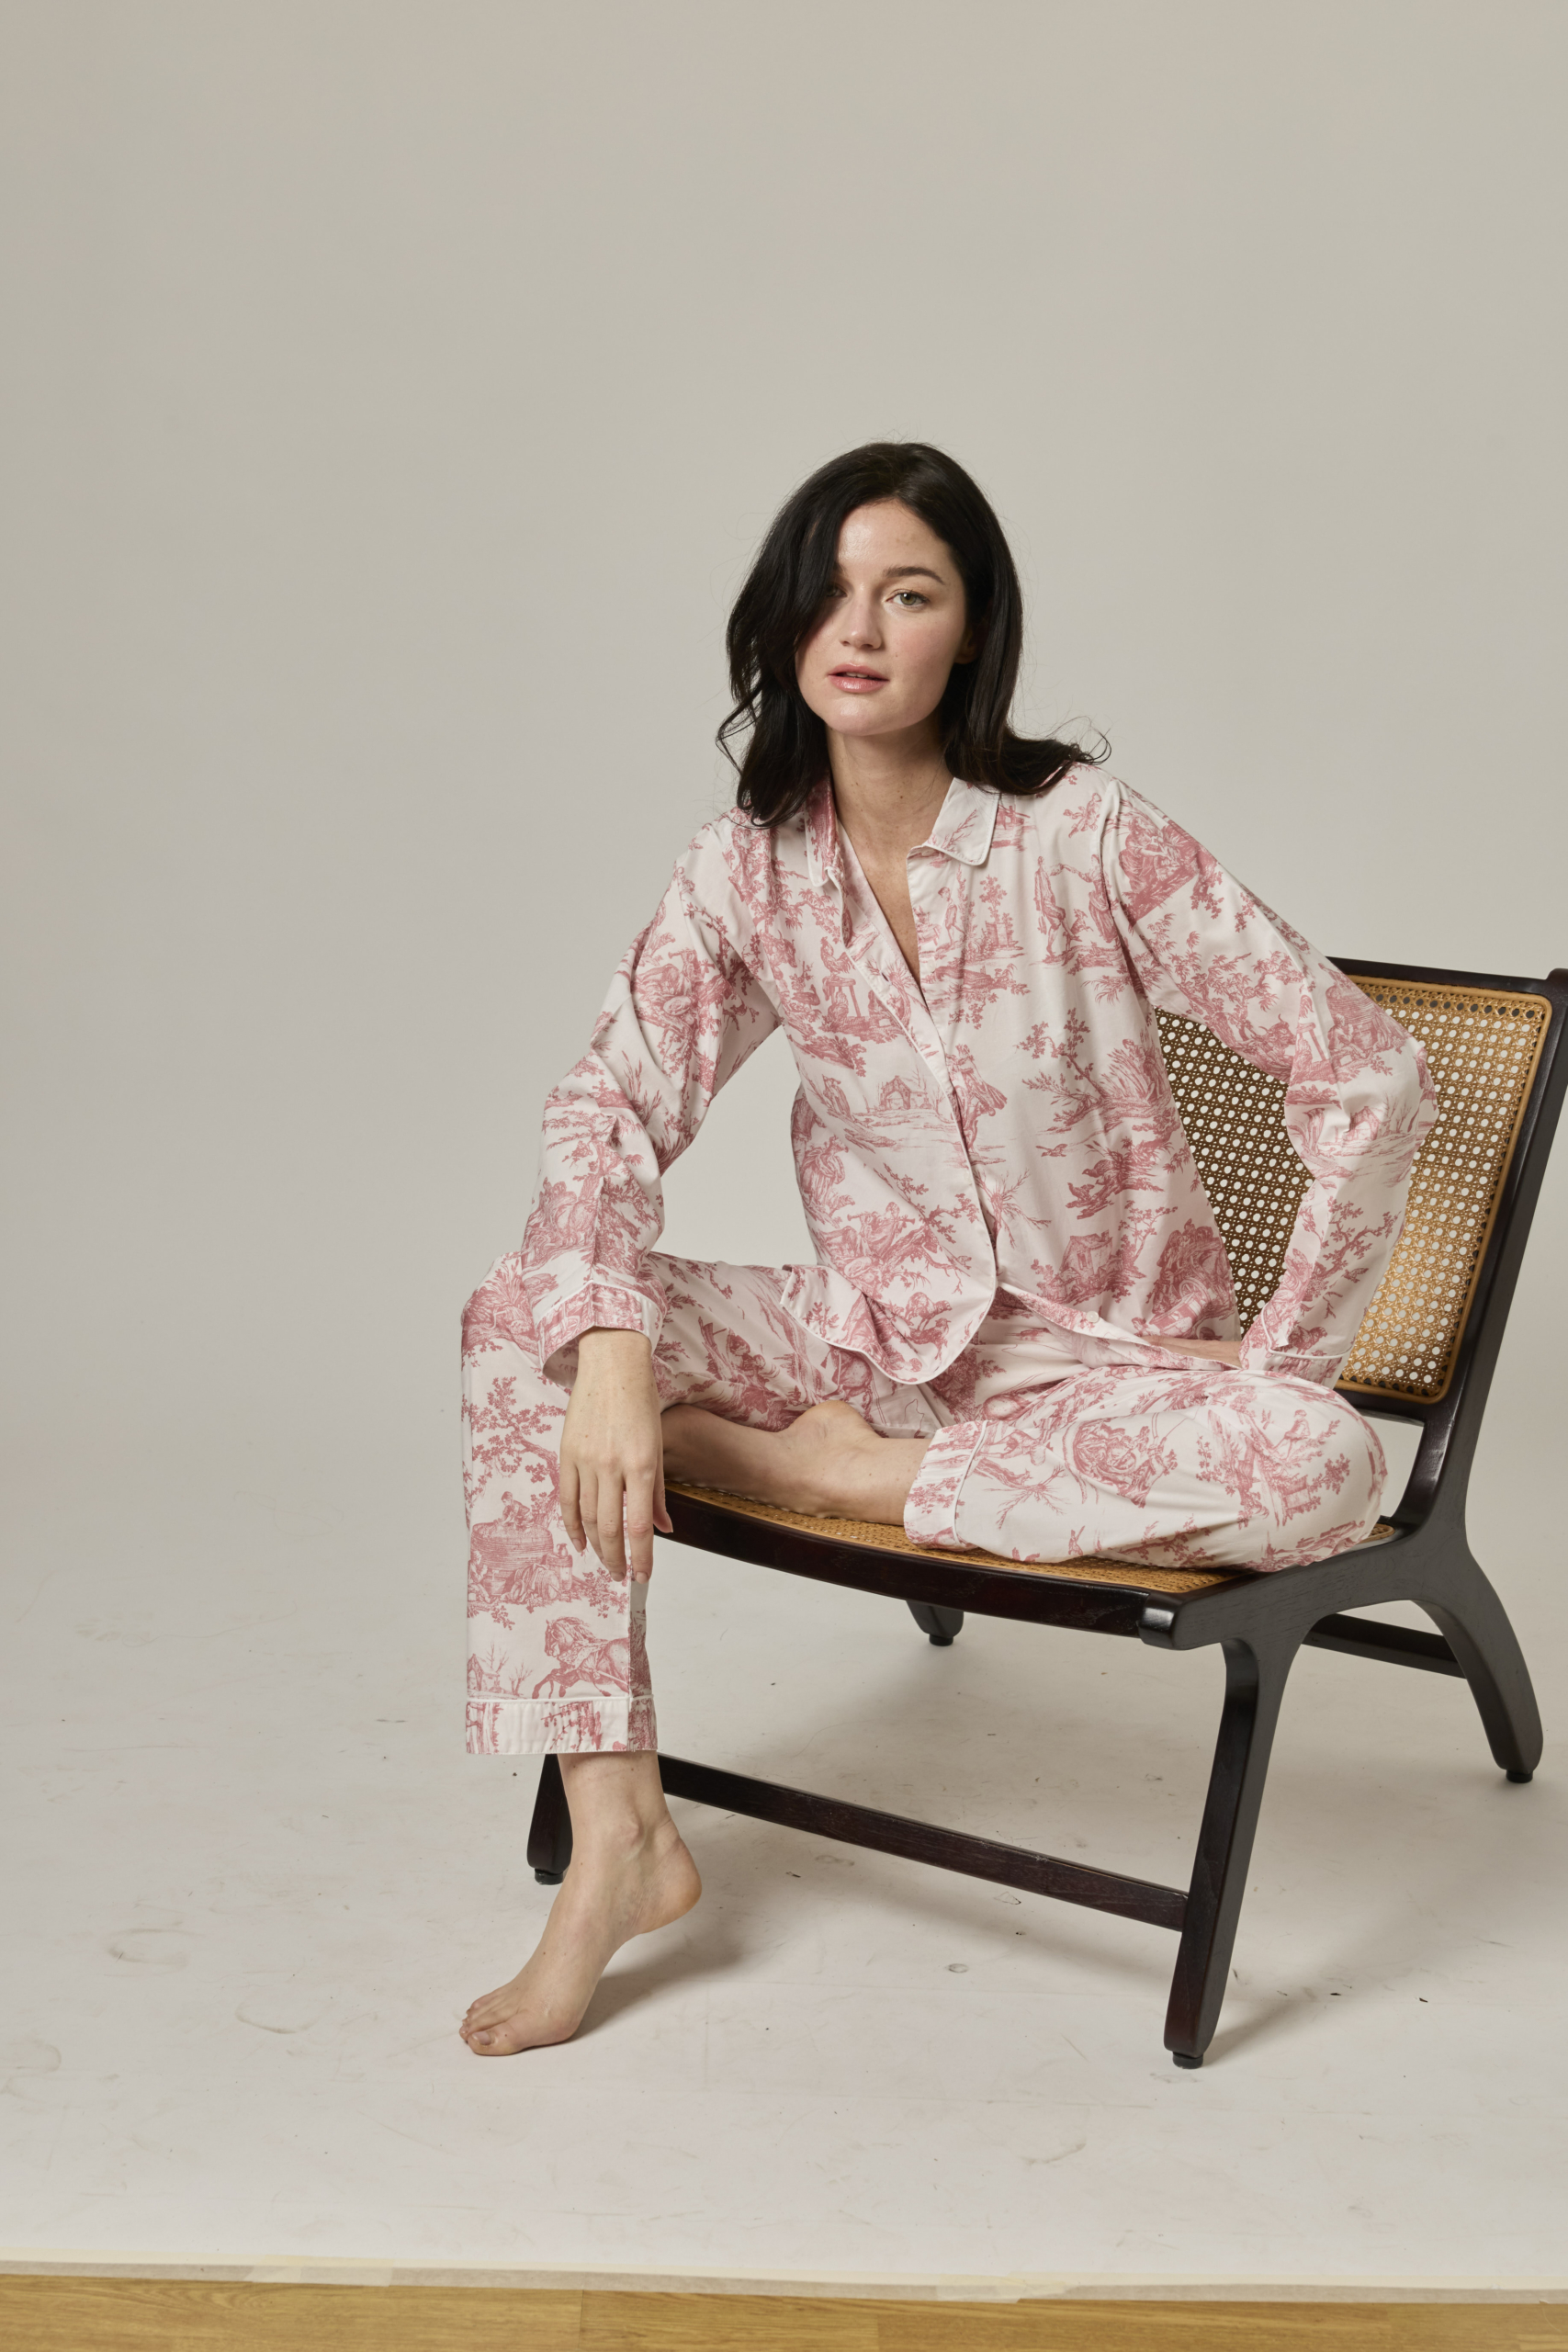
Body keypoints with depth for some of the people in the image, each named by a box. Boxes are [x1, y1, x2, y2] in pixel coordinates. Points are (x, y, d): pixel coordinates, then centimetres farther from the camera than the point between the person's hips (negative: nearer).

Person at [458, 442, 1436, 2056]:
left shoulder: (1084, 838, -15)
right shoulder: (751, 869, -3)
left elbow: (1368, 1080, -15)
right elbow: (612, 1109, -9)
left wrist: (1281, 1356, -13)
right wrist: (611, 1349, -27)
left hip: (1098, 1358, -3)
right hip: (874, 1333, 3)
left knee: (1315, 1469, -34)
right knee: (518, 1325, -18)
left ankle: (821, 1470, -19)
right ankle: (619, 1843, -16)